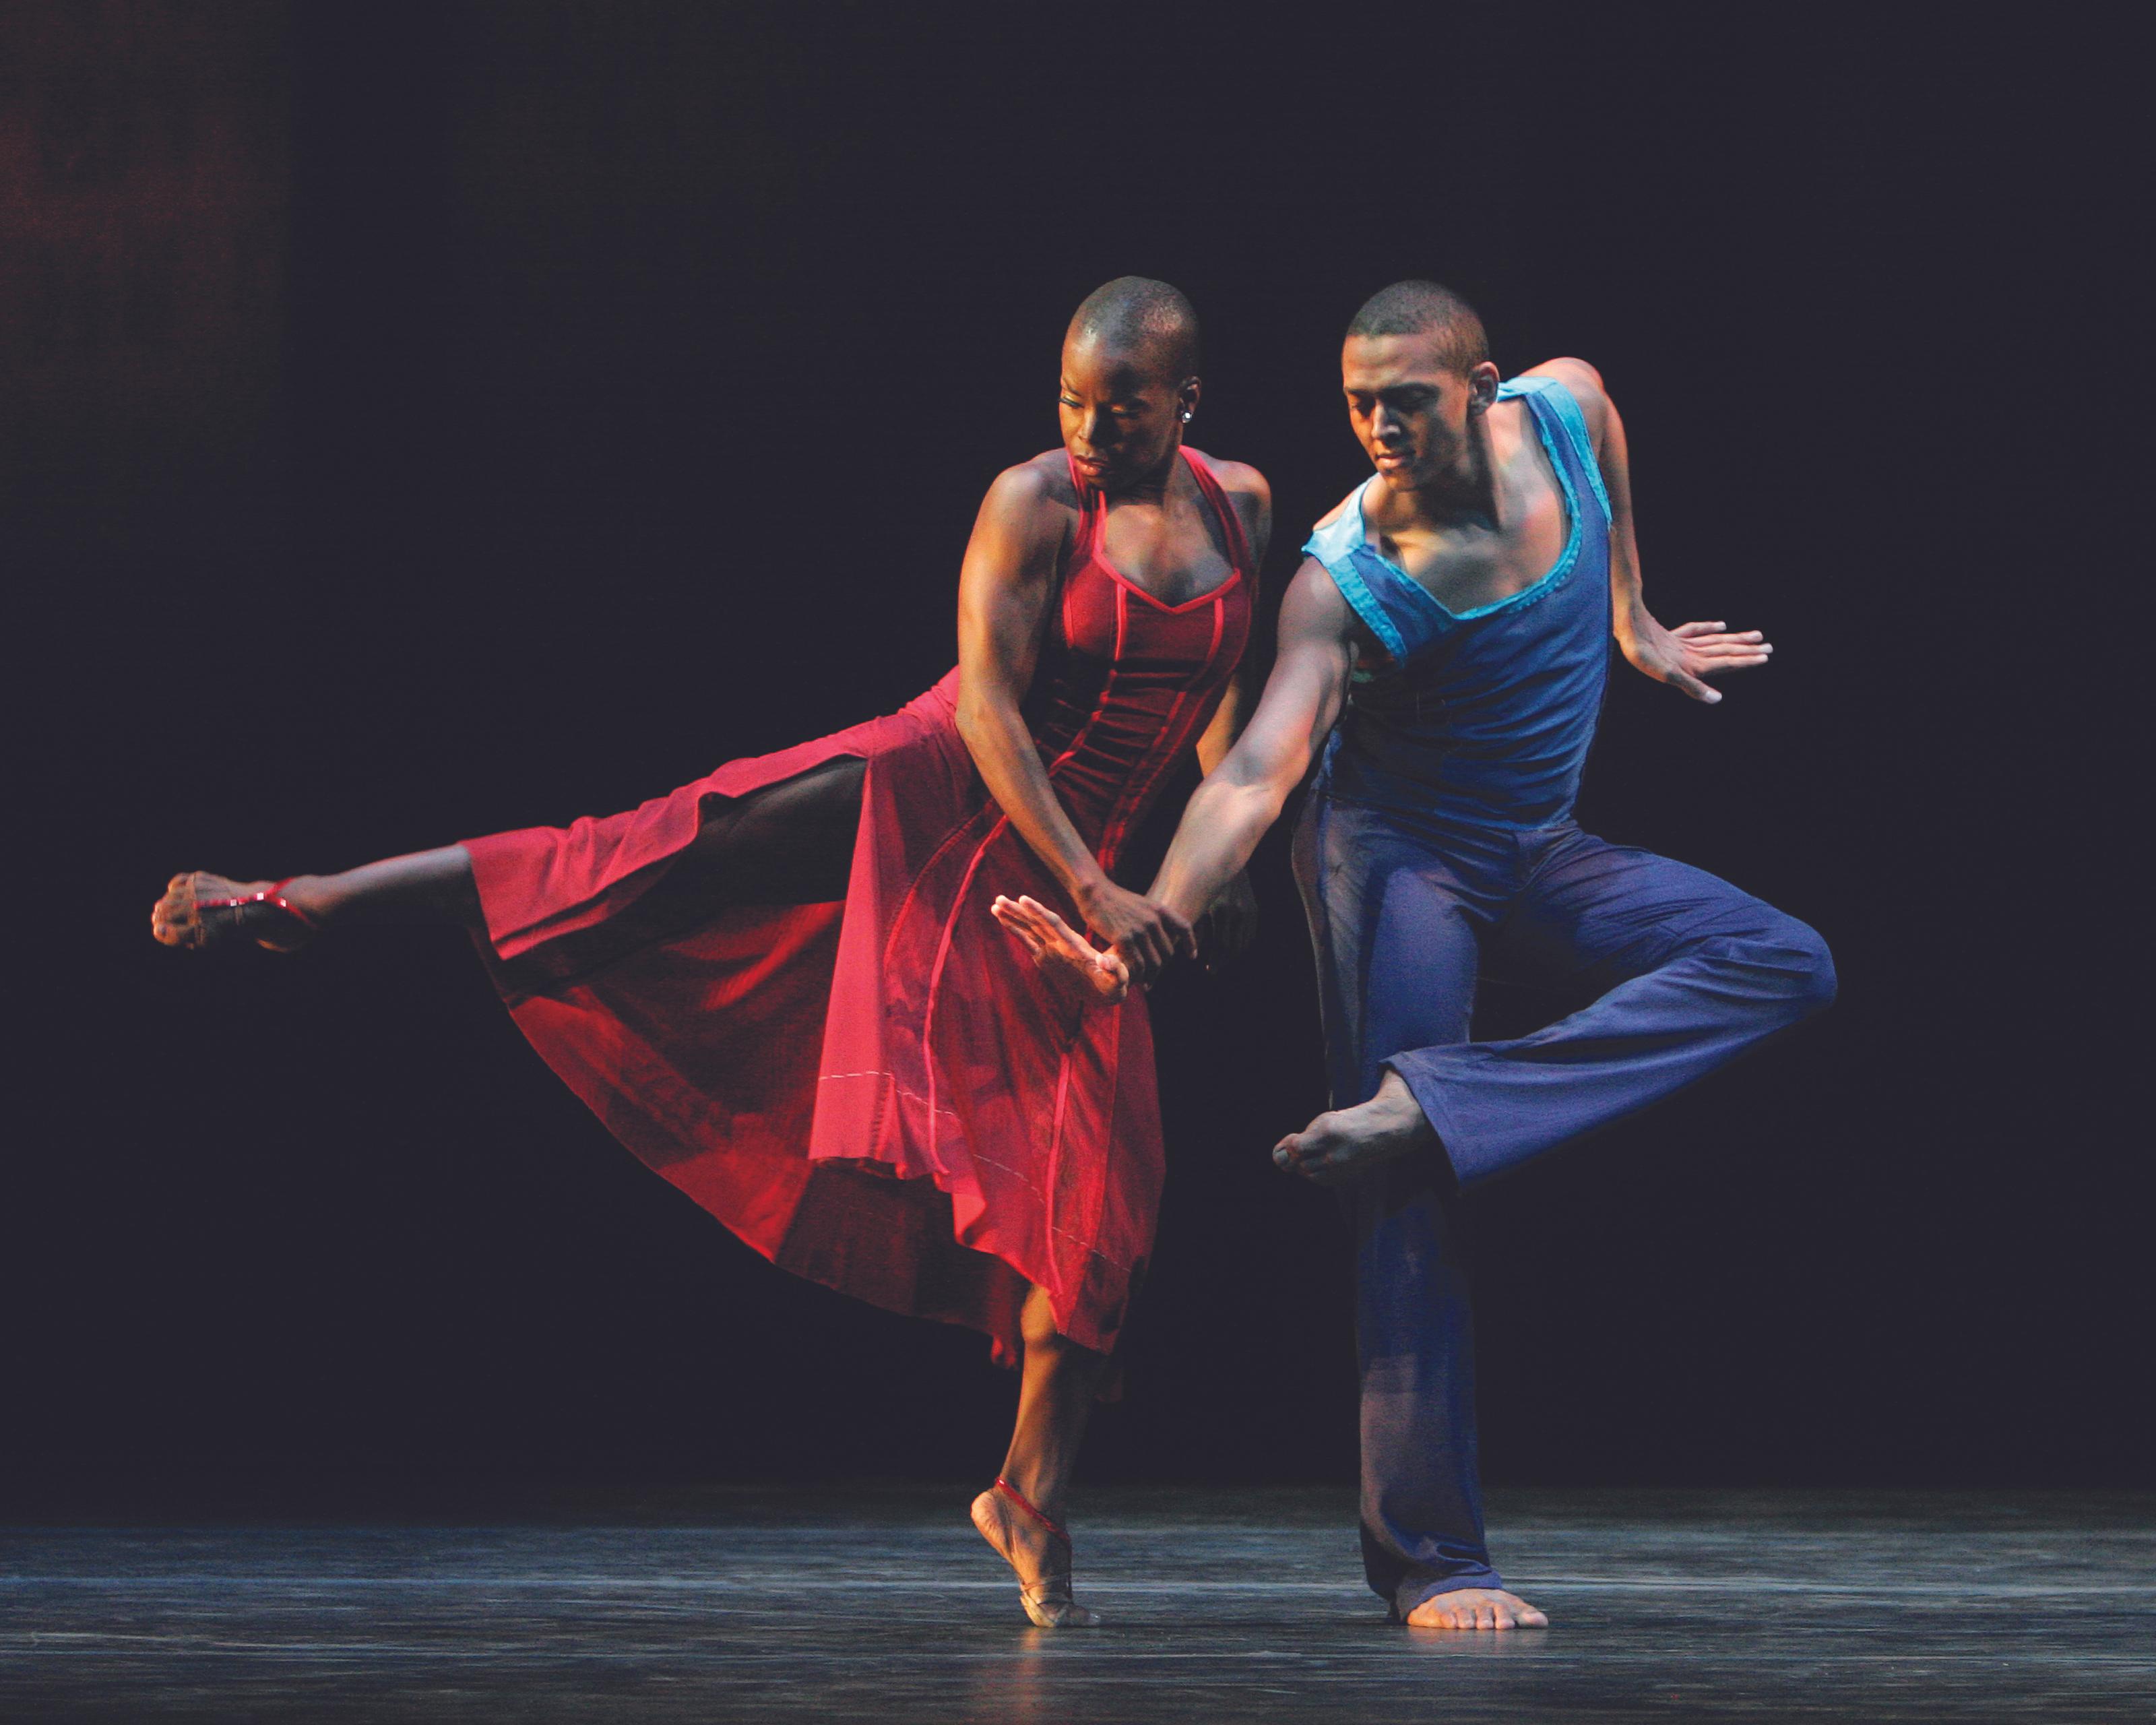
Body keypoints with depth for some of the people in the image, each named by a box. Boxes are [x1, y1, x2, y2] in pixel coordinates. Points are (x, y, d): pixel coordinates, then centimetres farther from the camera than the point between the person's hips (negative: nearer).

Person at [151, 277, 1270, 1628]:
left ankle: (1034, 1496, 9)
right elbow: (991, 702, -16)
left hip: (1068, 872, 4)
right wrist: (1092, 889, -23)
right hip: (928, 793, -4)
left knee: (1099, 1188, -4)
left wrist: (1230, 856, 13)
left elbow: (1221, 688, 19)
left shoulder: (1242, 504, 4)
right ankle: (284, 908, -18)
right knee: (656, 866, -19)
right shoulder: (1031, 504, -10)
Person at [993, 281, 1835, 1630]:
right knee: (1411, 1198, -14)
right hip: (1395, 857, -5)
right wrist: (1150, 930, -44)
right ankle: (1429, 1554, -12)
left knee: (1785, 965, -18)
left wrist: (1635, 623, 27)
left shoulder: (1569, 408, -9)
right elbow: (1256, 773, -30)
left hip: (1540, 857, 5)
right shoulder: (1344, 579, -22)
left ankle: (1430, 1104, -29)